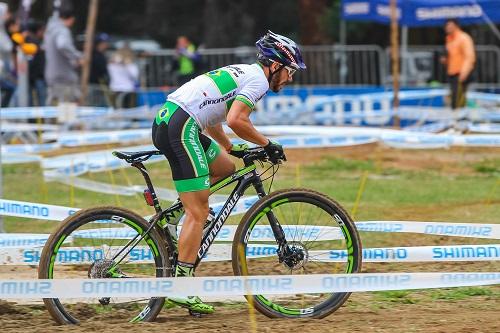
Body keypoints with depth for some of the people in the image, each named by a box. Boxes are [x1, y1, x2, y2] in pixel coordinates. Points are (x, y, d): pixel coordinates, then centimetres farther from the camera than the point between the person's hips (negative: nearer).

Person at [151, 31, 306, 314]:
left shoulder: (240, 72, 26)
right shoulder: (258, 79, -3)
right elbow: (236, 120, -16)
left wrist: (232, 148, 27)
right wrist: (267, 144, -4)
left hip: (165, 121, 10)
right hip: (181, 127, -10)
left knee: (226, 168, 24)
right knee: (199, 212, -9)